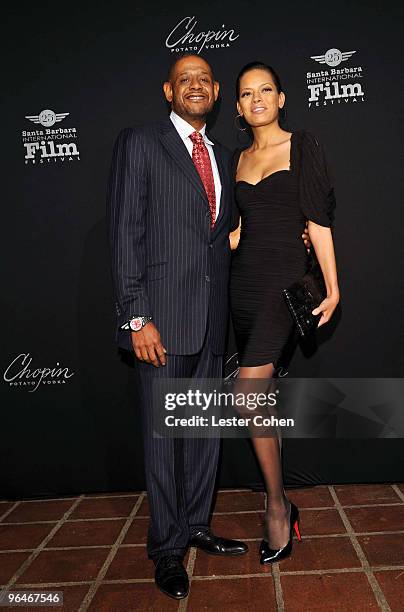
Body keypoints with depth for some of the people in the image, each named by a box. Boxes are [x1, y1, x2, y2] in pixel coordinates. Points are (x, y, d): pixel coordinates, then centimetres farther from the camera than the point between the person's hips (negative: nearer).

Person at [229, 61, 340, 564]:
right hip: (244, 279, 6)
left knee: (250, 392, -18)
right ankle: (281, 505, 20)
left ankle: (276, 504, 0)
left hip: (284, 277, -6)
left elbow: (318, 219, -5)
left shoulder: (302, 145, 1)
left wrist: (332, 287, -8)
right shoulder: (239, 158, 16)